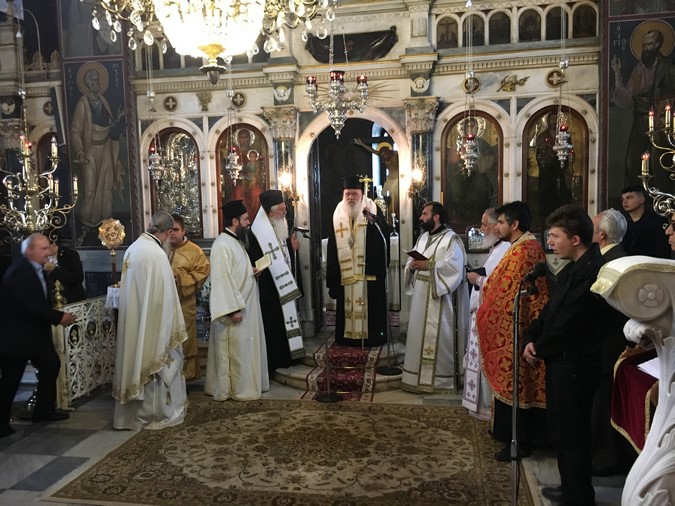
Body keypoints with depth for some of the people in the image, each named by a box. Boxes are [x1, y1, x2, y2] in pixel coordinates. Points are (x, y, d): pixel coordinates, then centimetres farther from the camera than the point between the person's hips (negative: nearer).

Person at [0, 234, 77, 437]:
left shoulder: (36, 269, 7)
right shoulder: (19, 272, -23)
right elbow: (30, 305, -30)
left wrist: (56, 316, -2)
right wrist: (59, 317, -24)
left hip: (36, 332, 9)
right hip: (16, 335, -9)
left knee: (51, 365, 12)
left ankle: (44, 410, 24)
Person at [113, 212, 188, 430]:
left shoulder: (133, 248, 4)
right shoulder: (157, 254, -21)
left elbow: (137, 287, 10)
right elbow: (164, 296, -19)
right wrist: (172, 329, -10)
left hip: (132, 321, 8)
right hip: (152, 322, -8)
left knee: (135, 361, 16)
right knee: (156, 363, 5)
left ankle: (133, 412, 28)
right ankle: (158, 413, 18)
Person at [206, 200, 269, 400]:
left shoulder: (235, 241, 11)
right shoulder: (222, 245, -19)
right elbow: (222, 280, -23)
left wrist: (252, 271, 4)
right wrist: (233, 309, -24)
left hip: (245, 305, 10)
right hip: (235, 307, -10)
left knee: (245, 348, 17)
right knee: (237, 350, 1)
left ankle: (247, 384, 27)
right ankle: (239, 389, 12)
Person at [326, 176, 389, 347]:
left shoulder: (373, 210, -1)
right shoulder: (338, 215, 6)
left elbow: (384, 239, -13)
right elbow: (332, 249, 5)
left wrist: (374, 221, -30)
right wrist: (331, 278, 2)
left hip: (370, 272, -2)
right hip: (346, 274, 3)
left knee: (371, 307, 4)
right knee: (347, 308, 9)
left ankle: (373, 337, 16)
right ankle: (348, 337, 20)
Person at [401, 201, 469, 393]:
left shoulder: (451, 239, -9)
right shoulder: (422, 238, 16)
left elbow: (454, 267, -20)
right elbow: (411, 262, 15)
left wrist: (428, 265, -21)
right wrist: (412, 266, -8)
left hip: (440, 298, -8)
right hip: (421, 297, 8)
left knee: (438, 337, -4)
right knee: (419, 334, 11)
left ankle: (441, 379, 7)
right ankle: (419, 376, 21)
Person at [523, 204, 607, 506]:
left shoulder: (592, 270, -22)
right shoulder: (572, 269, 11)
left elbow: (569, 322, -23)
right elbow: (551, 310, 13)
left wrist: (540, 348, -8)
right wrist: (531, 339, -2)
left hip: (574, 365, -10)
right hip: (561, 361, 10)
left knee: (572, 433, 4)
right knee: (562, 428, 21)